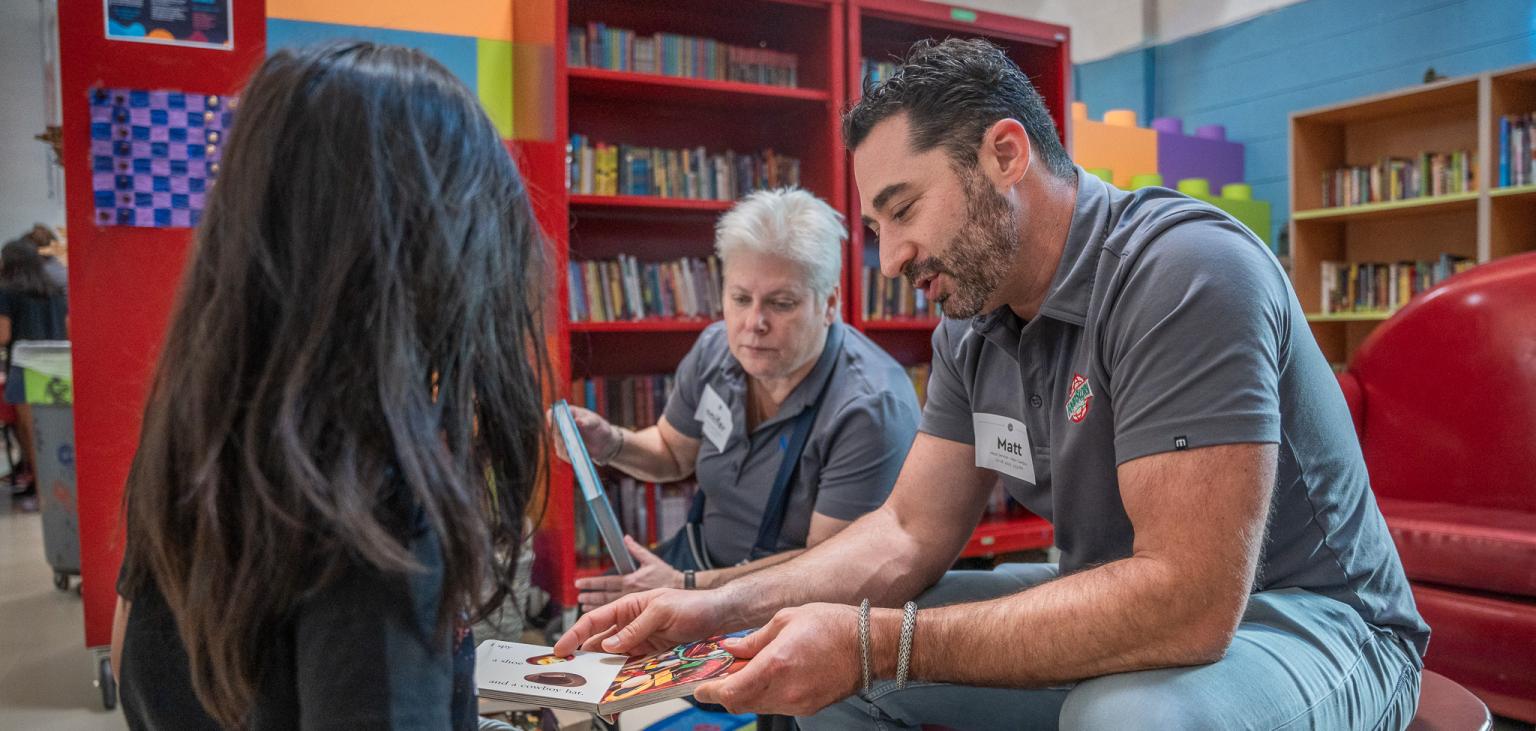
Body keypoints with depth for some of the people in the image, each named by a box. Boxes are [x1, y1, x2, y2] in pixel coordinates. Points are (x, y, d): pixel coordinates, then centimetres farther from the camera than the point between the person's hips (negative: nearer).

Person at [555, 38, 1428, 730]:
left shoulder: (1184, 273, -26)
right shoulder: (972, 329, -1)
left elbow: (1187, 601, -33)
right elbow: (910, 533, 1)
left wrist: (875, 643, -32)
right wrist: (725, 606, -14)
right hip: (1131, 609, 7)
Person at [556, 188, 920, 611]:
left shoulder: (870, 408, -25)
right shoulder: (715, 349, -4)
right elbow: (673, 453, 13)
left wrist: (688, 586, -27)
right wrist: (609, 445, -8)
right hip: (702, 557, 7)